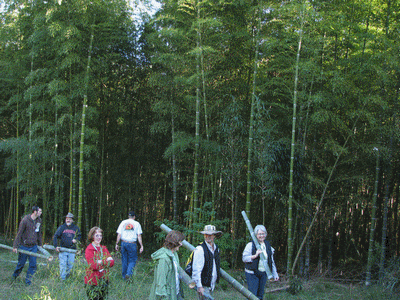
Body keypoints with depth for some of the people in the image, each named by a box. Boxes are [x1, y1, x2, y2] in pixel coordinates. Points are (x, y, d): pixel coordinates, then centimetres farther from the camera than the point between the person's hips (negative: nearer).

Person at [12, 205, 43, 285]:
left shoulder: (39, 220, 3)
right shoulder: (25, 220, -14)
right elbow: (19, 233, -11)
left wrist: (40, 244, 20)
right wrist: (15, 246, -12)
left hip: (33, 246, 4)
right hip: (24, 246, -4)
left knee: (33, 265, 1)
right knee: (21, 264, 8)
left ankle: (28, 281, 13)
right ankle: (14, 276, 33)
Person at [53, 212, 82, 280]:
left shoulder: (76, 228, 8)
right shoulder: (61, 227, 4)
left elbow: (79, 236, 20)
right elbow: (55, 237, 2)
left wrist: (76, 240, -3)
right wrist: (56, 246, -9)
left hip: (72, 250, 2)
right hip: (62, 250, -2)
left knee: (70, 265, 5)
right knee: (63, 265, -3)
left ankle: (67, 277, 21)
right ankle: (62, 279, 4)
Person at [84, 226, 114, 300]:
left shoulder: (104, 248, 10)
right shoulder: (89, 249, -8)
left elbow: (111, 263, 1)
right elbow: (93, 265, -18)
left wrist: (101, 262, -15)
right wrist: (106, 261, -11)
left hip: (104, 280, 6)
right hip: (93, 281, -6)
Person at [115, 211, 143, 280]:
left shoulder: (123, 222, 8)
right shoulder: (137, 223, 1)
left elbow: (119, 234, 4)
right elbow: (139, 236, -3)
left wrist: (117, 244, 10)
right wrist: (141, 246, -1)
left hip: (123, 243, 3)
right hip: (132, 244, -3)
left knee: (124, 260, 13)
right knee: (132, 260, 5)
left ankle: (124, 275, 18)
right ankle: (128, 274, -15)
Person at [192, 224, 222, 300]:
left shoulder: (216, 249, 10)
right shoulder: (200, 249, -15)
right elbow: (196, 270, -19)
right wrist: (199, 286, -22)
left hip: (212, 285, 8)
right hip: (203, 285, -8)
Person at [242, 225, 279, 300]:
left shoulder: (268, 246, 11)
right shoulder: (250, 245, -6)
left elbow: (271, 261, 17)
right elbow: (244, 258, -12)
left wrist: (275, 274, 14)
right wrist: (255, 256, -25)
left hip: (263, 274, 5)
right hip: (252, 273, -5)